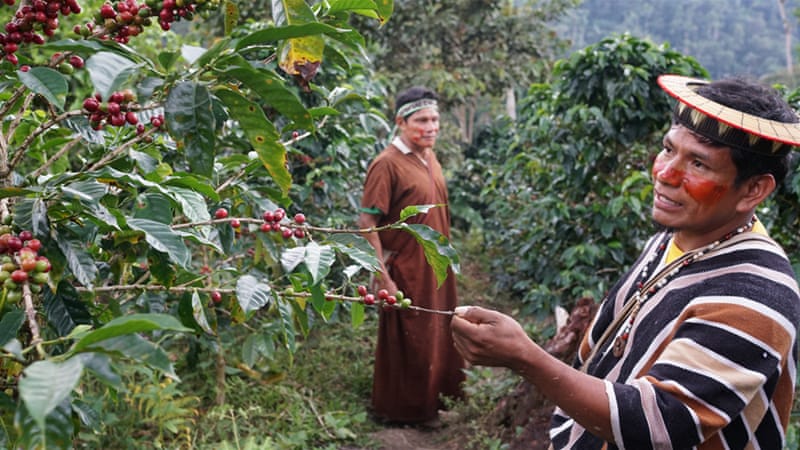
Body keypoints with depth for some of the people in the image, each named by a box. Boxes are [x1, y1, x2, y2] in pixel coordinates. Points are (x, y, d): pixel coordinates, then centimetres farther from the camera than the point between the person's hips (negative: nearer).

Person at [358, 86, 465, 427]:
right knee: (405, 344, 7)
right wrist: (383, 278, -21)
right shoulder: (388, 163, -17)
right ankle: (399, 411, 26)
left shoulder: (429, 158, 6)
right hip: (406, 274, -8)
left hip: (436, 270, 8)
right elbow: (367, 223, -19)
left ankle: (429, 403, 38)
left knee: (435, 338, 19)